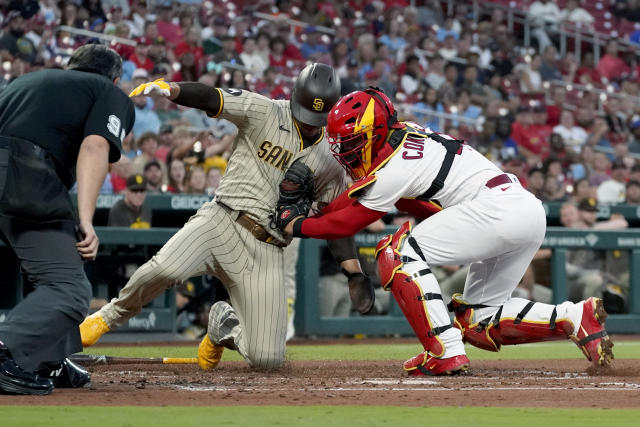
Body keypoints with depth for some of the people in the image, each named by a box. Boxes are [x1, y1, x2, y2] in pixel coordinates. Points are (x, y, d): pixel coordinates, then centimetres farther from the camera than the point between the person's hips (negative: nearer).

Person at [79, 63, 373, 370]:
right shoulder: (265, 113, 1)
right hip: (223, 219, -3)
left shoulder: (331, 160, 12)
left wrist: (355, 274, 5)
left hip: (266, 251, 3)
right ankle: (110, 316, -3)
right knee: (165, 268, -35)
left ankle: (224, 326, 28)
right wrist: (167, 89, -31)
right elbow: (210, 98, -12)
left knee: (267, 359, -9)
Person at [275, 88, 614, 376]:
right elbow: (356, 195, 24)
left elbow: (348, 223, 0)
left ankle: (446, 353, -15)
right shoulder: (402, 134, 16)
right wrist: (307, 212, 16)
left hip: (498, 208, -10)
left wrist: (297, 226, 11)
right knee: (477, 322, 14)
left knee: (396, 252, -8)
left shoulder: (395, 167, -10)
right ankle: (576, 317, 1)